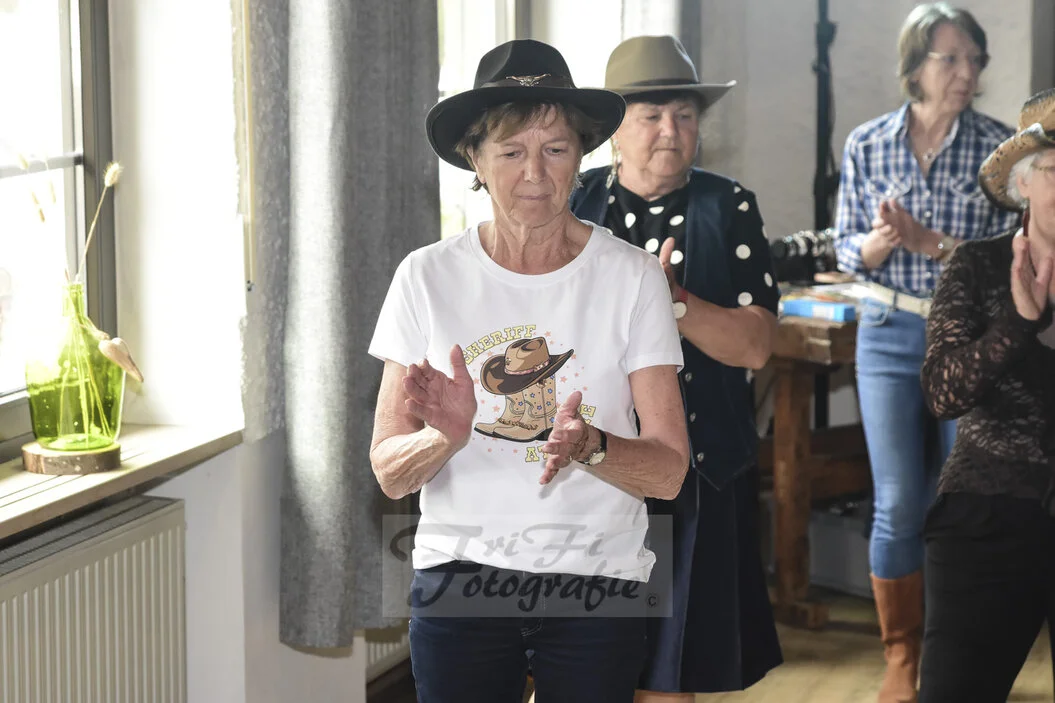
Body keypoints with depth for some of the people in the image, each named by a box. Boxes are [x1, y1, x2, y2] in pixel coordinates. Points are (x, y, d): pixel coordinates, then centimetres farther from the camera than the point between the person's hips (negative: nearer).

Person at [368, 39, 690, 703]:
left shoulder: (631, 276, -3)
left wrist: (589, 446, -25)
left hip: (596, 580, 0)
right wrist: (446, 434, -22)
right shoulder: (427, 276, -2)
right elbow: (389, 474, -1)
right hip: (458, 576, 0)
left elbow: (669, 471, -5)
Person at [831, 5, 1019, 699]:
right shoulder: (867, 144, 1)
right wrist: (879, 242, -17)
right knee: (899, 505, 0)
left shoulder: (999, 145, -4)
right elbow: (848, 251, 5)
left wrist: (929, 242, -20)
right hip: (890, 336, 1)